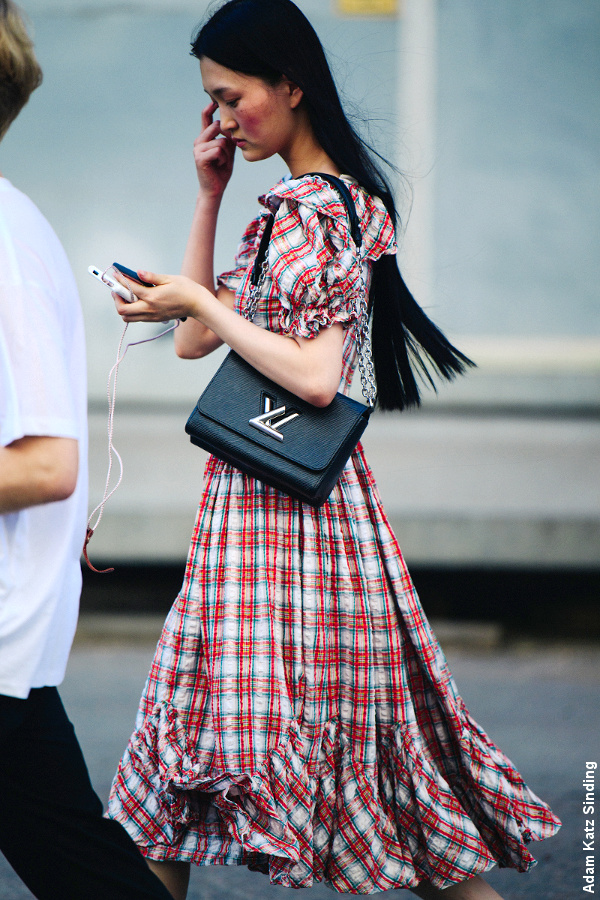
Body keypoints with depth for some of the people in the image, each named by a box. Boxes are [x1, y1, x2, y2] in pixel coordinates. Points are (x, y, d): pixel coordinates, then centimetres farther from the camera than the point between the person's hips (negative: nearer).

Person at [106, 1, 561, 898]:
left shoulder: (314, 211, -15)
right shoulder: (302, 204, 14)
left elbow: (313, 377, -24)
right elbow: (199, 341, 15)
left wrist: (202, 303, -15)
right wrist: (209, 196, 11)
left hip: (290, 496, -10)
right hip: (257, 488, 10)